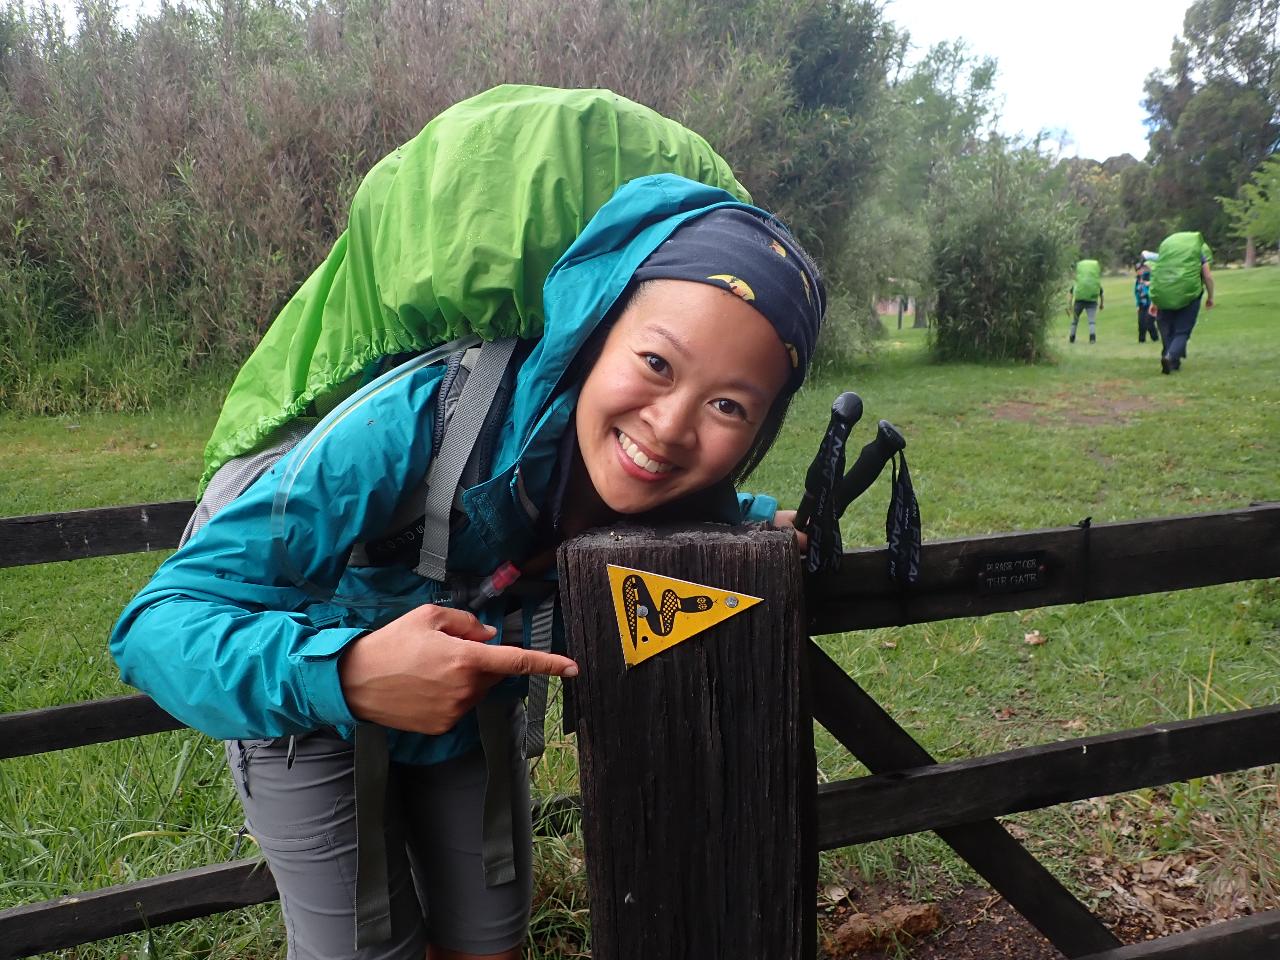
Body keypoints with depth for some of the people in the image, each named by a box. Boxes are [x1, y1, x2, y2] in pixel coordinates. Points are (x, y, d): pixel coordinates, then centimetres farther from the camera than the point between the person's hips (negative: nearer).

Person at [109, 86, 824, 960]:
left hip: (475, 705, 4)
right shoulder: (419, 425, -41)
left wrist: (768, 526, -17)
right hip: (311, 704, -3)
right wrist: (345, 676, -54)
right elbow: (160, 621, -36)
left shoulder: (680, 485, -24)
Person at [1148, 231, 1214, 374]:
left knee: (1167, 331, 14)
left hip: (1163, 296, 2)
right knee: (1182, 332, 0)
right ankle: (1171, 356, -25)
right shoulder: (1200, 246, 12)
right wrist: (1210, 297, 17)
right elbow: (1207, 275, 3)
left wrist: (1154, 301, 20)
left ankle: (1173, 363, 13)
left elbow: (1156, 273, 17)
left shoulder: (1165, 243, 21)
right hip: (1188, 294, -2)